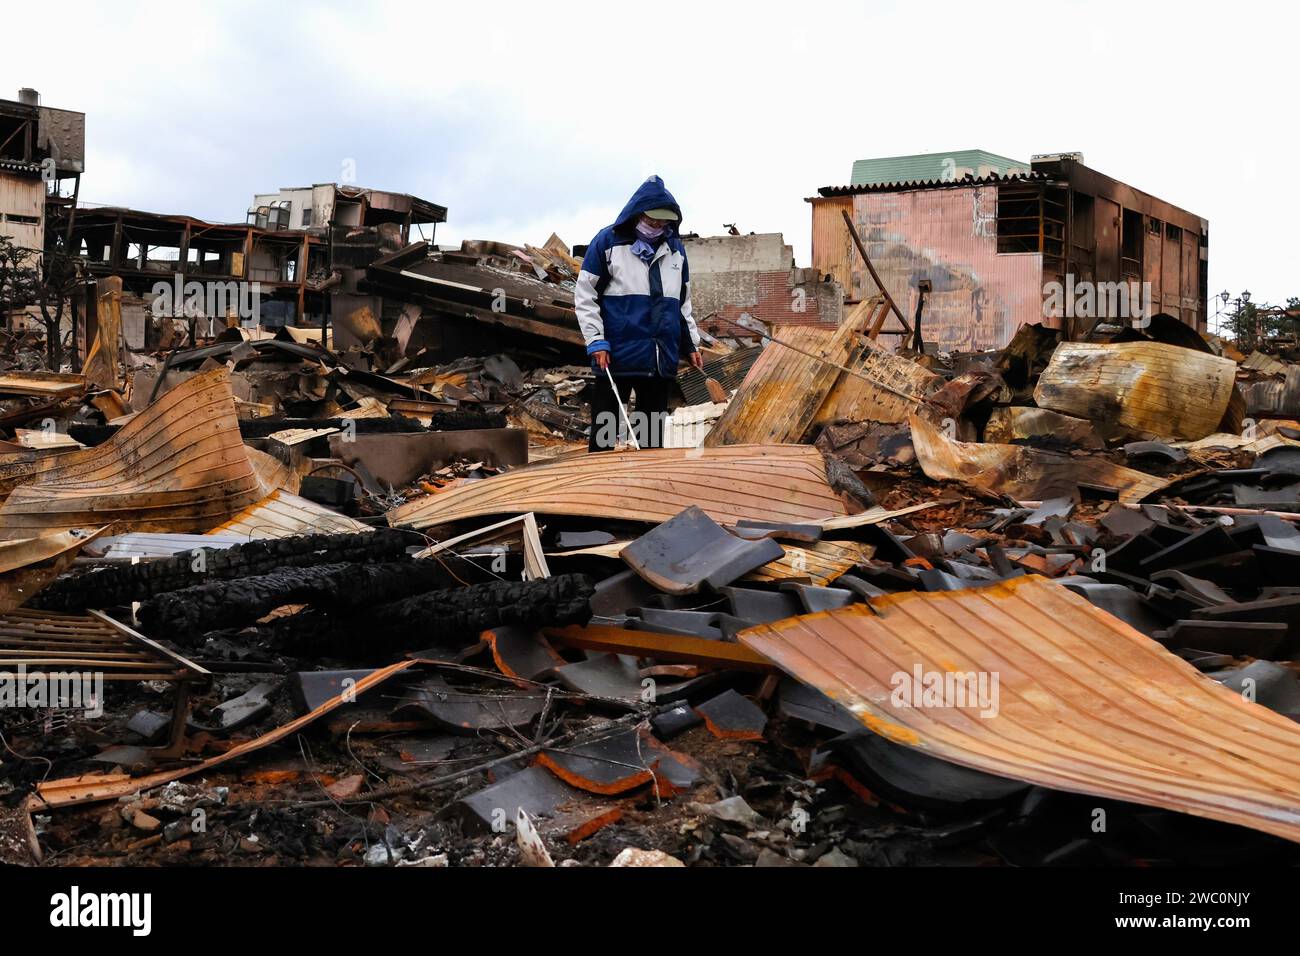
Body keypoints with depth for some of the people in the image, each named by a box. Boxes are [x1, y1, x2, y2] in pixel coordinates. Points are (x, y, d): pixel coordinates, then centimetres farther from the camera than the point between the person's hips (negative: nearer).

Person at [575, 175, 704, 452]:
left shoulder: (675, 248, 13)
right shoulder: (608, 242, -2)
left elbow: (683, 302, 23)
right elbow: (585, 297, -2)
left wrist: (691, 344, 17)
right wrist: (596, 342, -10)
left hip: (662, 360, 4)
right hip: (616, 356, -4)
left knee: (653, 436, 10)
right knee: (604, 432, 0)